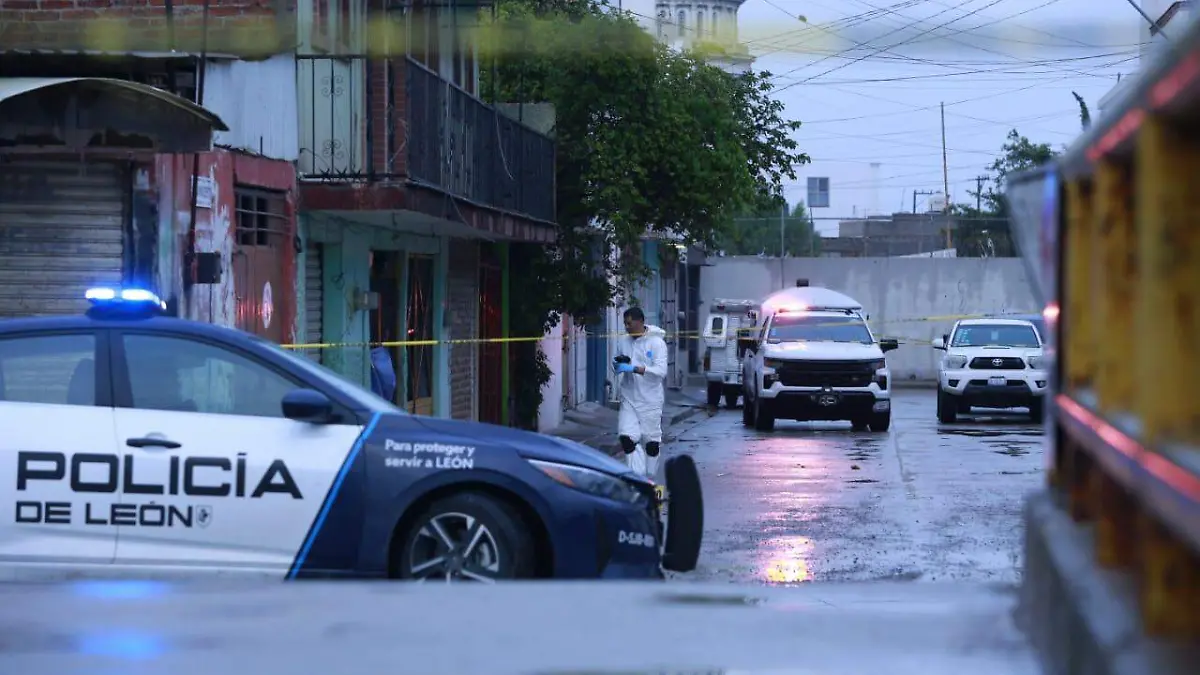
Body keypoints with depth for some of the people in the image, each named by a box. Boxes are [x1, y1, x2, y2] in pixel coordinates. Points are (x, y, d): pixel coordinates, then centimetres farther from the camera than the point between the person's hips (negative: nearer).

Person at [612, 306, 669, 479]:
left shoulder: (656, 342, -11)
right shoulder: (623, 341, 4)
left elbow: (661, 371, -21)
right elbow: (616, 365, 16)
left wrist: (634, 368, -29)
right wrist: (618, 364, -10)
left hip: (651, 401, -4)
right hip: (629, 399, 4)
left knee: (652, 442, 6)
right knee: (627, 437, -11)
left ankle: (649, 478, 24)